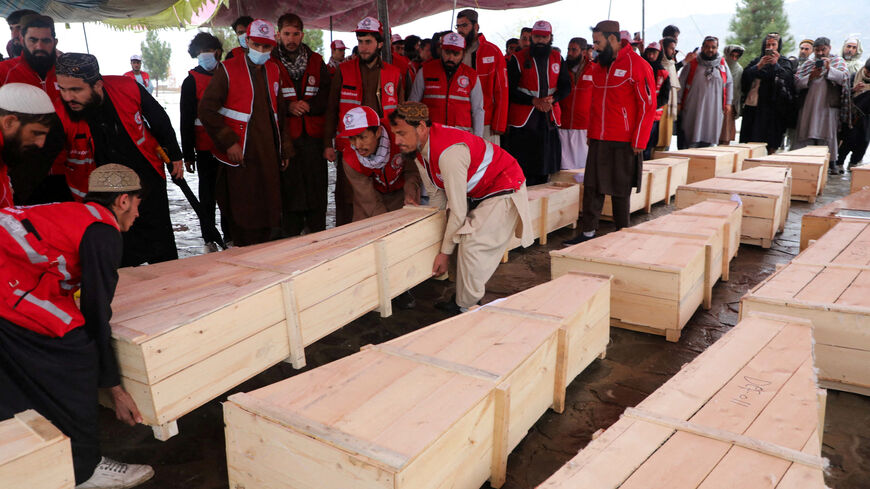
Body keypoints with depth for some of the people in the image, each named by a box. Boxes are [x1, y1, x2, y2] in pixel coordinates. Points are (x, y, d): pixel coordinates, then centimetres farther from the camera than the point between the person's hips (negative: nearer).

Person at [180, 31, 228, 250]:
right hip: (205, 148, -3)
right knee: (207, 194, 4)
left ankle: (229, 235, 19)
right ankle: (210, 238, 13)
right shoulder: (192, 81, 0)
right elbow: (186, 120, -2)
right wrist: (188, 154, -8)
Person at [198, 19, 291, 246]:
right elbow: (206, 110, -6)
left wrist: (285, 148, 18)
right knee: (243, 217, -2)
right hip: (239, 155, -5)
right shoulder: (228, 70, -4)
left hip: (269, 155, 6)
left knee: (269, 214, 8)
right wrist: (229, 142, -11)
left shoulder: (273, 71, 14)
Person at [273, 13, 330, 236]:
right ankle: (291, 240, 10)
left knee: (317, 184, 5)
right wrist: (288, 107, -14)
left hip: (313, 136, 3)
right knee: (289, 187, 0)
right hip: (285, 136, -2)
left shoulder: (316, 61, 12)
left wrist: (309, 106, -9)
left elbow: (328, 95, 7)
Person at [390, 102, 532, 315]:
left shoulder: (449, 152, -34)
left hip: (504, 192, -10)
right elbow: (436, 195, 7)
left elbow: (458, 211, -29)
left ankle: (466, 308, -6)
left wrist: (445, 251, -19)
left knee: (472, 245, -20)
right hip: (475, 193, 10)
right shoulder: (419, 148, -5)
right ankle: (469, 297, 22)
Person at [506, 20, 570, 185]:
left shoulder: (557, 59, 11)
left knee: (544, 170, 9)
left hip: (549, 119, 4)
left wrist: (552, 99, -9)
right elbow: (510, 90, -6)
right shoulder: (518, 59, -1)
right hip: (523, 120, -4)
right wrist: (534, 101, -16)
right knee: (523, 168, -7)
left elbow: (566, 86, 12)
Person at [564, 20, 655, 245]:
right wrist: (591, 134, 14)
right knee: (592, 187, 4)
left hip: (624, 143, -6)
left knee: (620, 190, 3)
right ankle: (588, 232, 11)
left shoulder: (637, 65, -7)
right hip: (598, 141, 6)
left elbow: (648, 106, -8)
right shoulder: (597, 67, 13)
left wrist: (638, 142, -11)